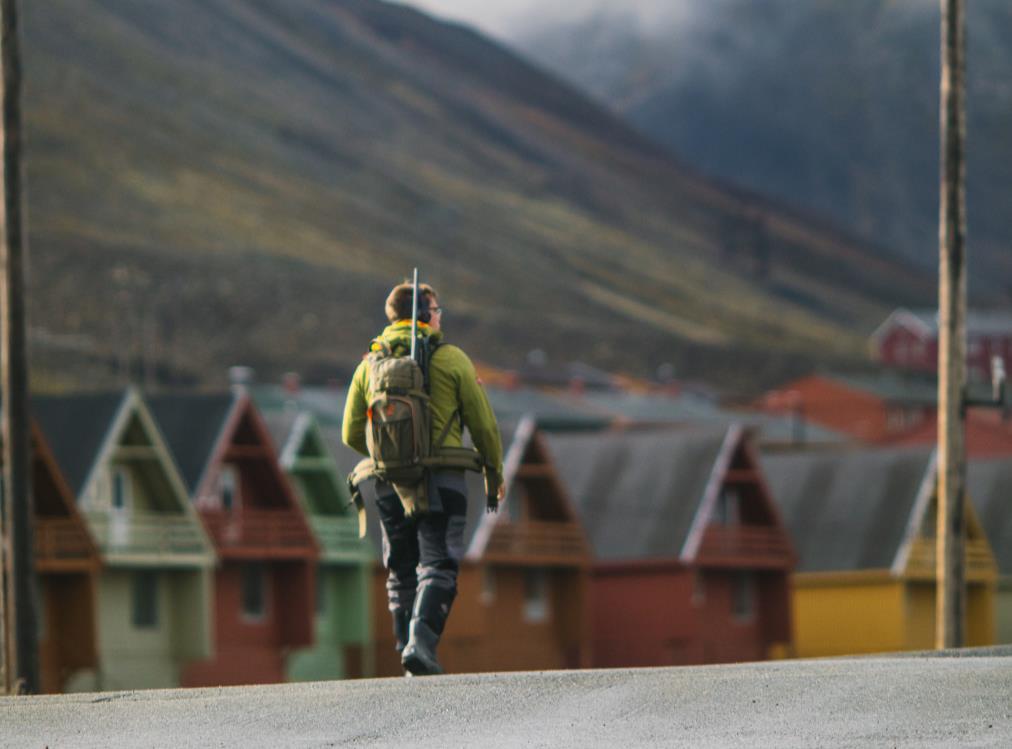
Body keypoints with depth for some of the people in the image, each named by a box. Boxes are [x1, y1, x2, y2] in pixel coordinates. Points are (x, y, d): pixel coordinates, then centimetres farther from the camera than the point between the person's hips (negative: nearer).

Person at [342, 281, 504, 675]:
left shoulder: (369, 365, 10)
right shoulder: (451, 359, 0)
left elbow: (352, 435, 11)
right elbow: (484, 424, 3)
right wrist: (495, 473, 18)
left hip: (390, 484, 4)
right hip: (442, 481, -3)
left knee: (401, 572, 13)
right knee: (438, 567, -6)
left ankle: (408, 646, 8)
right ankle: (420, 639, -25)